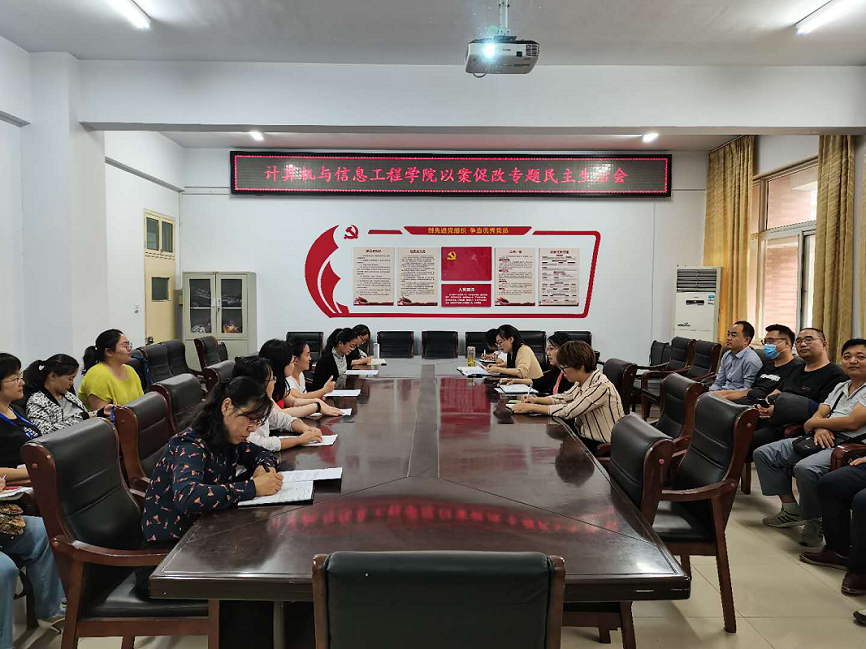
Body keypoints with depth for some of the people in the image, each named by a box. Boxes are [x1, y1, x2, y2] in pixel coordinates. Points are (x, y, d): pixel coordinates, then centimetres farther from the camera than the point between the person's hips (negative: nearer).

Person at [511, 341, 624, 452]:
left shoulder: (601, 386, -26)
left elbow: (568, 411, -27)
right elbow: (566, 397, 16)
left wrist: (532, 407, -21)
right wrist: (537, 399, 1)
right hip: (583, 435, 7)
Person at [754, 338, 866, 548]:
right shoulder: (840, 387, 22)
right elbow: (819, 414, 14)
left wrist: (814, 423, -2)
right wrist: (820, 428, -11)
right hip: (823, 440, 9)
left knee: (806, 468, -38)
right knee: (763, 454, -3)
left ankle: (815, 522, -12)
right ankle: (791, 509, 5)